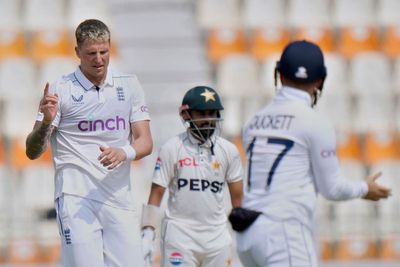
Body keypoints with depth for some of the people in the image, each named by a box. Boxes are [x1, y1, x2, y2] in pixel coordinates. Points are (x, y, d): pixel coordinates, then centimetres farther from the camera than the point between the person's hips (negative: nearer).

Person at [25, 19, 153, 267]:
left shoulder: (129, 85, 10)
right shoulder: (60, 90, 1)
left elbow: (146, 142, 6)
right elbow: (33, 151, -2)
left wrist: (123, 153, -17)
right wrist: (46, 121, -23)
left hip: (119, 198, 3)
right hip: (76, 197, -3)